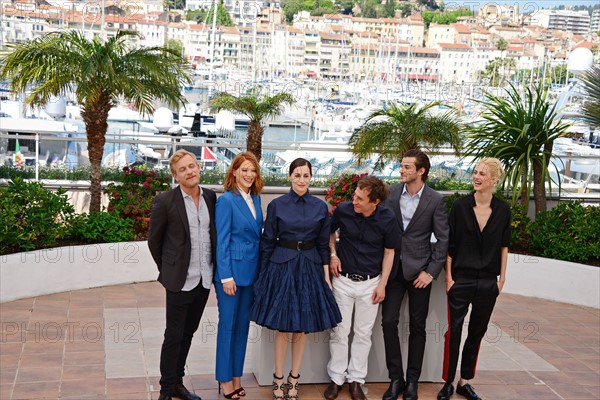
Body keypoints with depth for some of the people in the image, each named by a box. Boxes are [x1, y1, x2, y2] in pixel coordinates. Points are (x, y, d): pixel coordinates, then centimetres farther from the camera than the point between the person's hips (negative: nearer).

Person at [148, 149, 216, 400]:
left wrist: (213, 269, 13)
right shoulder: (165, 202, -10)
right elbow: (154, 241, 0)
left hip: (204, 279, 5)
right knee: (174, 336, 3)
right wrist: (167, 271, 6)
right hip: (180, 281, -5)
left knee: (188, 333, 16)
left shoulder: (211, 197, 4)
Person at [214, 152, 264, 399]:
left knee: (243, 324, 13)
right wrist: (226, 276, -16)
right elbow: (221, 241, -13)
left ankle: (236, 376, 24)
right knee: (228, 325, 3)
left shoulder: (255, 199, 8)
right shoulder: (226, 200, -12)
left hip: (251, 271, 7)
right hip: (232, 270, -7)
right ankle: (225, 379, 16)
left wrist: (260, 270, 9)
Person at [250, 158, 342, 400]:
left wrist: (326, 275, 3)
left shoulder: (320, 207, 4)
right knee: (282, 327, 1)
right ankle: (278, 379, 16)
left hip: (309, 268, 2)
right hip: (282, 267, -2)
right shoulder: (276, 205, -2)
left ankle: (294, 378, 21)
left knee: (303, 327, 7)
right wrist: (263, 274, 0)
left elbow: (323, 244, 7)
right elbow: (267, 242, 1)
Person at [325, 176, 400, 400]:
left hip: (370, 283, 0)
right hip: (343, 280, 0)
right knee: (339, 331, 7)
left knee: (363, 333, 9)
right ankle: (336, 377, 21)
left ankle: (356, 379, 23)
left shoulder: (387, 219, -14)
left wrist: (382, 284, -4)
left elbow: (389, 252, -1)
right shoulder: (343, 210, -13)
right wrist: (333, 254, -4)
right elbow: (330, 231, 10)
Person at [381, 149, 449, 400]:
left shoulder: (436, 201, -7)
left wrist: (431, 272, -9)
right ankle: (395, 378, 12)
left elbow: (443, 239, -4)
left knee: (417, 326, 7)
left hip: (418, 270, -2)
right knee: (389, 322, -1)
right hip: (393, 267, 2)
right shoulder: (392, 193, 1)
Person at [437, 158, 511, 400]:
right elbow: (449, 244, -2)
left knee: (477, 332, 11)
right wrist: (448, 277, -5)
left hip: (488, 281, 2)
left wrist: (502, 277, 8)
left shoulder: (503, 209, 0)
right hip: (461, 279, -2)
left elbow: (504, 245, 9)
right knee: (454, 331, 1)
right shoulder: (460, 206, -5)